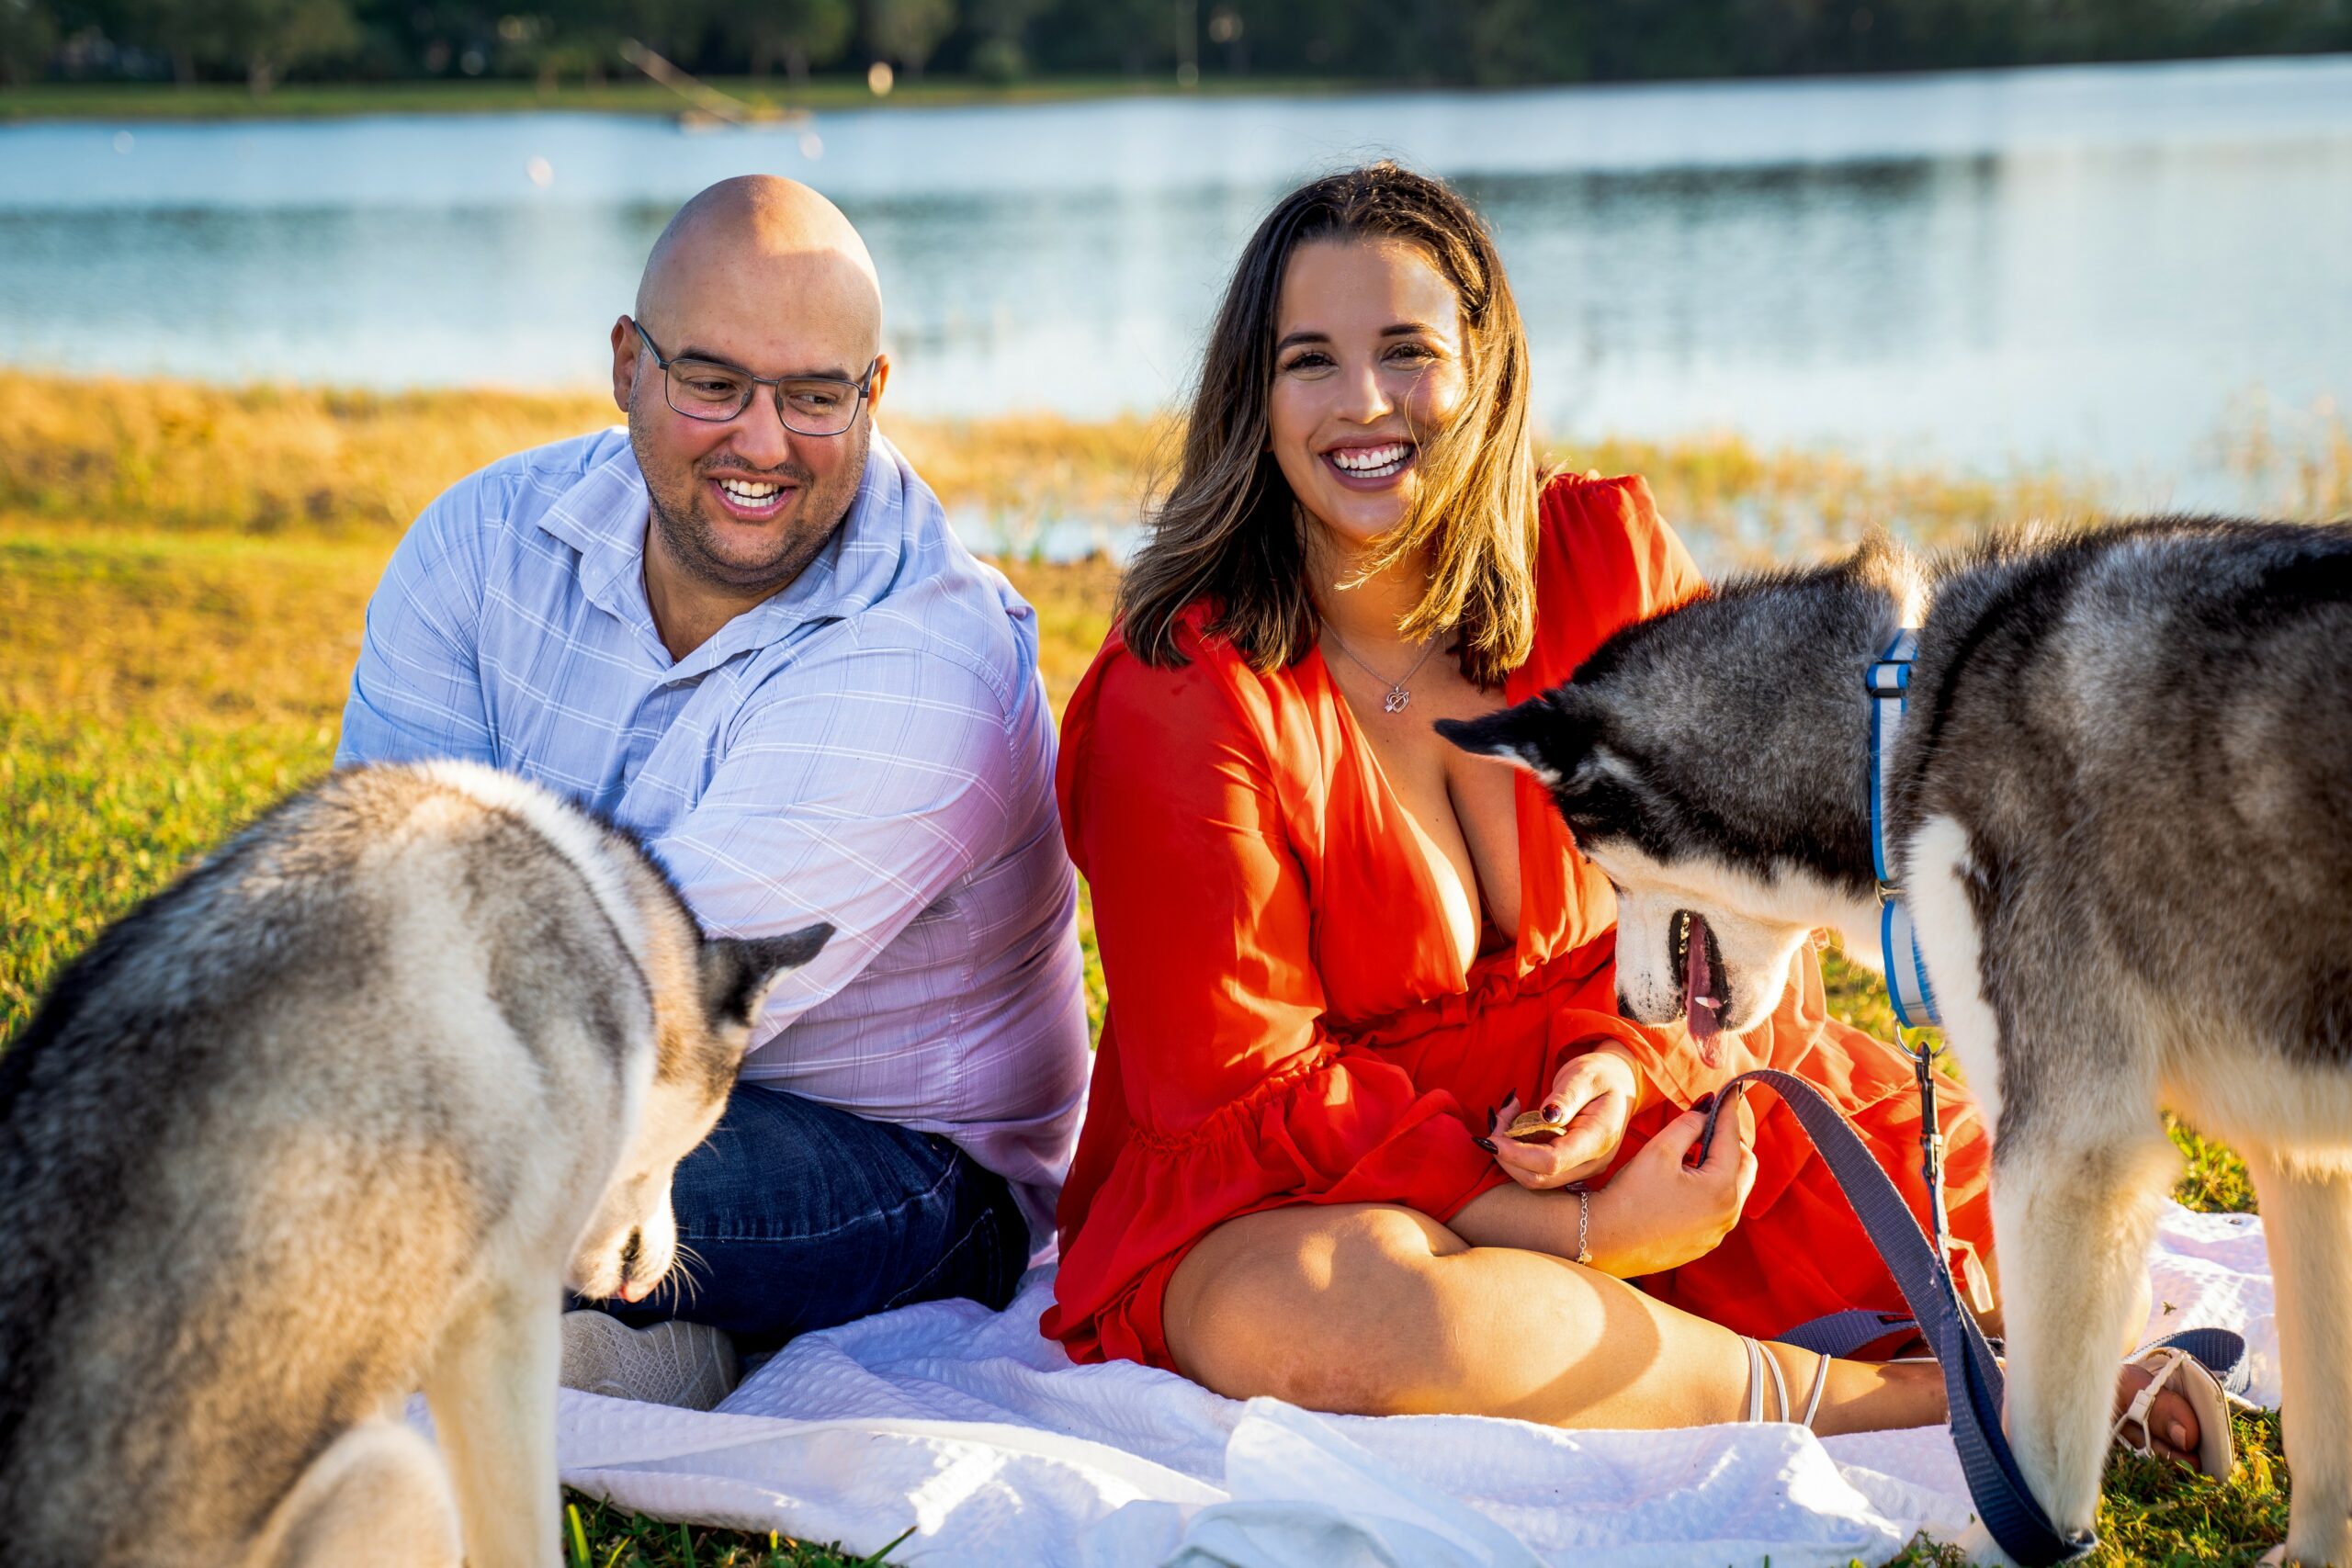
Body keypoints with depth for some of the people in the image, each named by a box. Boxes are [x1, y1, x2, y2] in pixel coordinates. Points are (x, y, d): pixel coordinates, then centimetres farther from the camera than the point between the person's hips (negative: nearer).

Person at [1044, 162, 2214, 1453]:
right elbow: (1246, 1081, -16)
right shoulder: (1182, 692, -15)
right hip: (1291, 1194, -3)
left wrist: (1626, 1058, -20)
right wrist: (1579, 1238, -23)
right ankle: (1841, 1394, -23)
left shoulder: (1608, 558, -1)